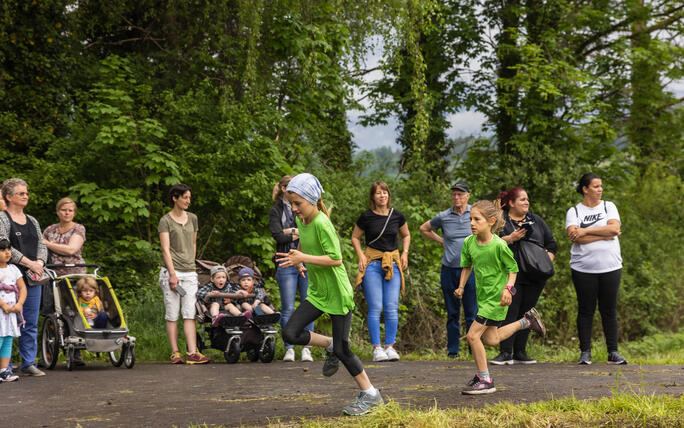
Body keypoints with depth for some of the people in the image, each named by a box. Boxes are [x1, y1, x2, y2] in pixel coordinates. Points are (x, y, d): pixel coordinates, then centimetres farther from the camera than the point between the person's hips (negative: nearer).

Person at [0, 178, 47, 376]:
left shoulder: (32, 221, 18)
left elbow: (42, 244, 14)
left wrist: (39, 262, -7)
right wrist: (29, 263, -16)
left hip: (33, 278, 6)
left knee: (31, 323, 7)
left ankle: (29, 363, 13)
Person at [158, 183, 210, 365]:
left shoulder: (192, 218, 15)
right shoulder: (165, 220, -1)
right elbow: (166, 249, -8)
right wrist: (172, 274, -16)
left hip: (190, 273, 4)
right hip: (171, 271, -4)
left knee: (189, 314, -4)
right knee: (172, 314, -2)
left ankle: (192, 353, -10)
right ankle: (175, 353, 1)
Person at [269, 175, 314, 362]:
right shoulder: (276, 210, 6)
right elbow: (278, 236, -8)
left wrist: (292, 231, -8)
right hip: (287, 264, -3)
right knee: (287, 308, -3)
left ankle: (306, 348, 5)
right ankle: (289, 348, 3)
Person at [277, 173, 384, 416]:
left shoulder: (322, 224, -21)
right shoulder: (301, 220, 3)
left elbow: (336, 259, -25)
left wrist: (304, 258, -29)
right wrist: (298, 261, 9)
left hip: (337, 293, -8)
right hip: (317, 293, 8)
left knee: (342, 349, -2)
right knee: (290, 334, -7)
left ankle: (370, 394, 14)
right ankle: (329, 345, 18)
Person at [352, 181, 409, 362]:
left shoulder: (397, 216, 5)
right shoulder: (366, 217, -2)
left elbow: (406, 235, 21)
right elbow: (355, 237, 10)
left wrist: (405, 253, 7)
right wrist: (361, 256, -3)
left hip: (393, 264, 2)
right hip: (372, 264, -2)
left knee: (392, 308, -2)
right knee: (375, 308, -6)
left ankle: (390, 346, 6)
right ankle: (376, 348, -2)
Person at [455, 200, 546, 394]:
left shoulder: (499, 245, -21)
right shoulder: (469, 243, -4)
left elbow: (513, 268, -9)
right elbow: (467, 266, 13)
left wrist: (508, 288, -22)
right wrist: (461, 286, 2)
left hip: (496, 297, -8)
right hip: (483, 296, 8)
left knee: (473, 335, -13)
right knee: (490, 339, 17)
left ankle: (485, 380, 0)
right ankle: (526, 321, 36)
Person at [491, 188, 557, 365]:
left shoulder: (536, 220, 16)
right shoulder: (500, 221, 3)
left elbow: (552, 244, 18)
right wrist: (510, 239, -16)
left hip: (534, 276, 4)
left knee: (526, 313, 6)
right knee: (510, 312, -10)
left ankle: (520, 352, 12)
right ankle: (506, 352, -9)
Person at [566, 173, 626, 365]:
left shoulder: (609, 206, 12)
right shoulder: (574, 211, 5)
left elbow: (614, 228, -6)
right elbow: (575, 236, -10)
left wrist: (586, 231, -9)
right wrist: (604, 235, -10)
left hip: (610, 267, 1)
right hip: (583, 268, -1)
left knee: (609, 311, 1)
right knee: (585, 311, 1)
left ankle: (613, 353, 5)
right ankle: (585, 353, 7)